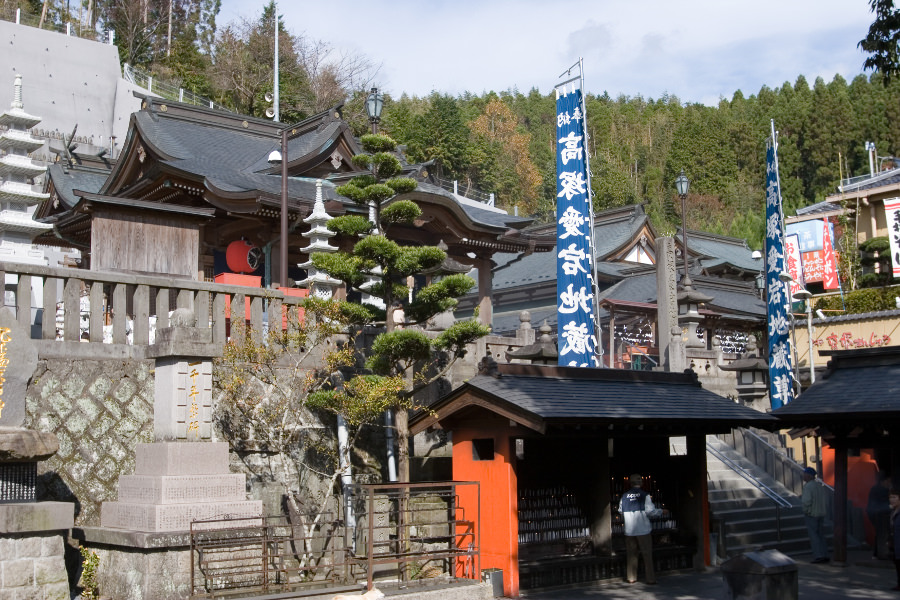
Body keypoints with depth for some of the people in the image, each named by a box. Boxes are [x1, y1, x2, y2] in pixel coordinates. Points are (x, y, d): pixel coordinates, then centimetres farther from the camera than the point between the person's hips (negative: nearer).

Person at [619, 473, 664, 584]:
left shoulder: (624, 496, 3)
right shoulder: (645, 495, -8)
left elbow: (621, 512, 11)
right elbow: (650, 511, -13)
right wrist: (661, 511, 4)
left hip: (629, 530, 3)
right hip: (643, 529, -3)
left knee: (631, 554, 11)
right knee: (647, 554, 3)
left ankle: (631, 578, 15)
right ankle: (650, 578, 3)